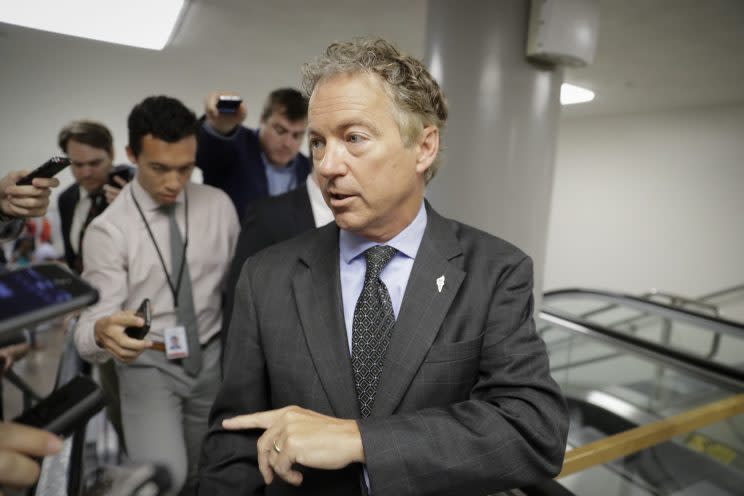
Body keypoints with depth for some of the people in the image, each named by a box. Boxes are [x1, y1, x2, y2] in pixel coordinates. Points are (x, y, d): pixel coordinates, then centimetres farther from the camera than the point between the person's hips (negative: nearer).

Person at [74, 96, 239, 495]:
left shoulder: (219, 205, -5)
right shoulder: (107, 230, -13)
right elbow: (91, 320, -17)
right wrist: (102, 331, -41)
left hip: (211, 356, 3)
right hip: (148, 364, -3)